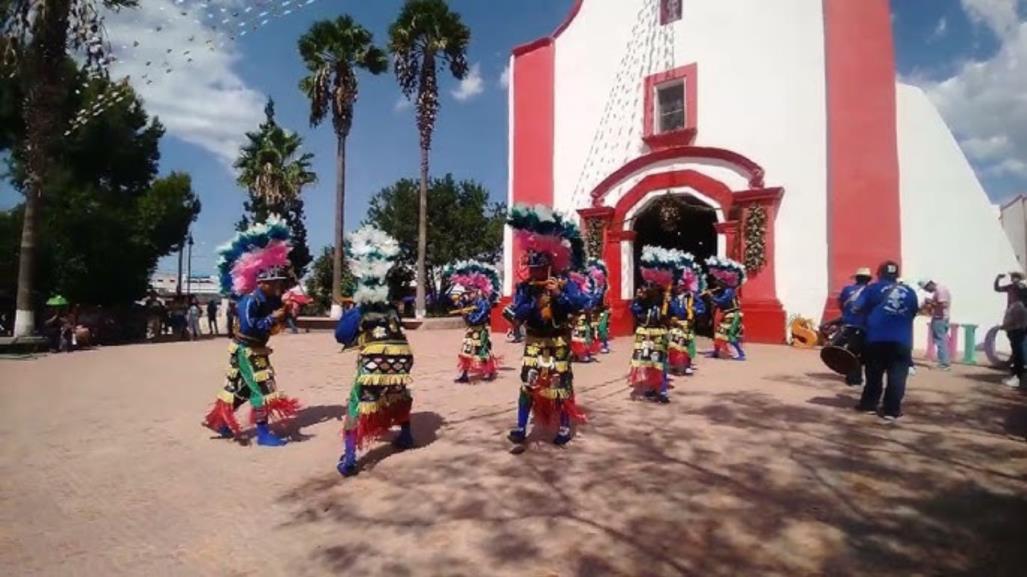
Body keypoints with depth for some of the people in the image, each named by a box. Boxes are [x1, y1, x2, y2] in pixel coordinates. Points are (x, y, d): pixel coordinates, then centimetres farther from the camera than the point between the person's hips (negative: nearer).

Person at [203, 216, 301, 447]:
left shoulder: (271, 300, 3)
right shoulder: (250, 300, -23)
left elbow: (277, 323, 7)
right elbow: (249, 326, -31)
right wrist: (273, 318, -30)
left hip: (257, 350, 9)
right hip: (246, 350, -9)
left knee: (240, 387, 19)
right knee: (262, 388, -8)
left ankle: (219, 420, 35)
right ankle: (264, 434, -1)